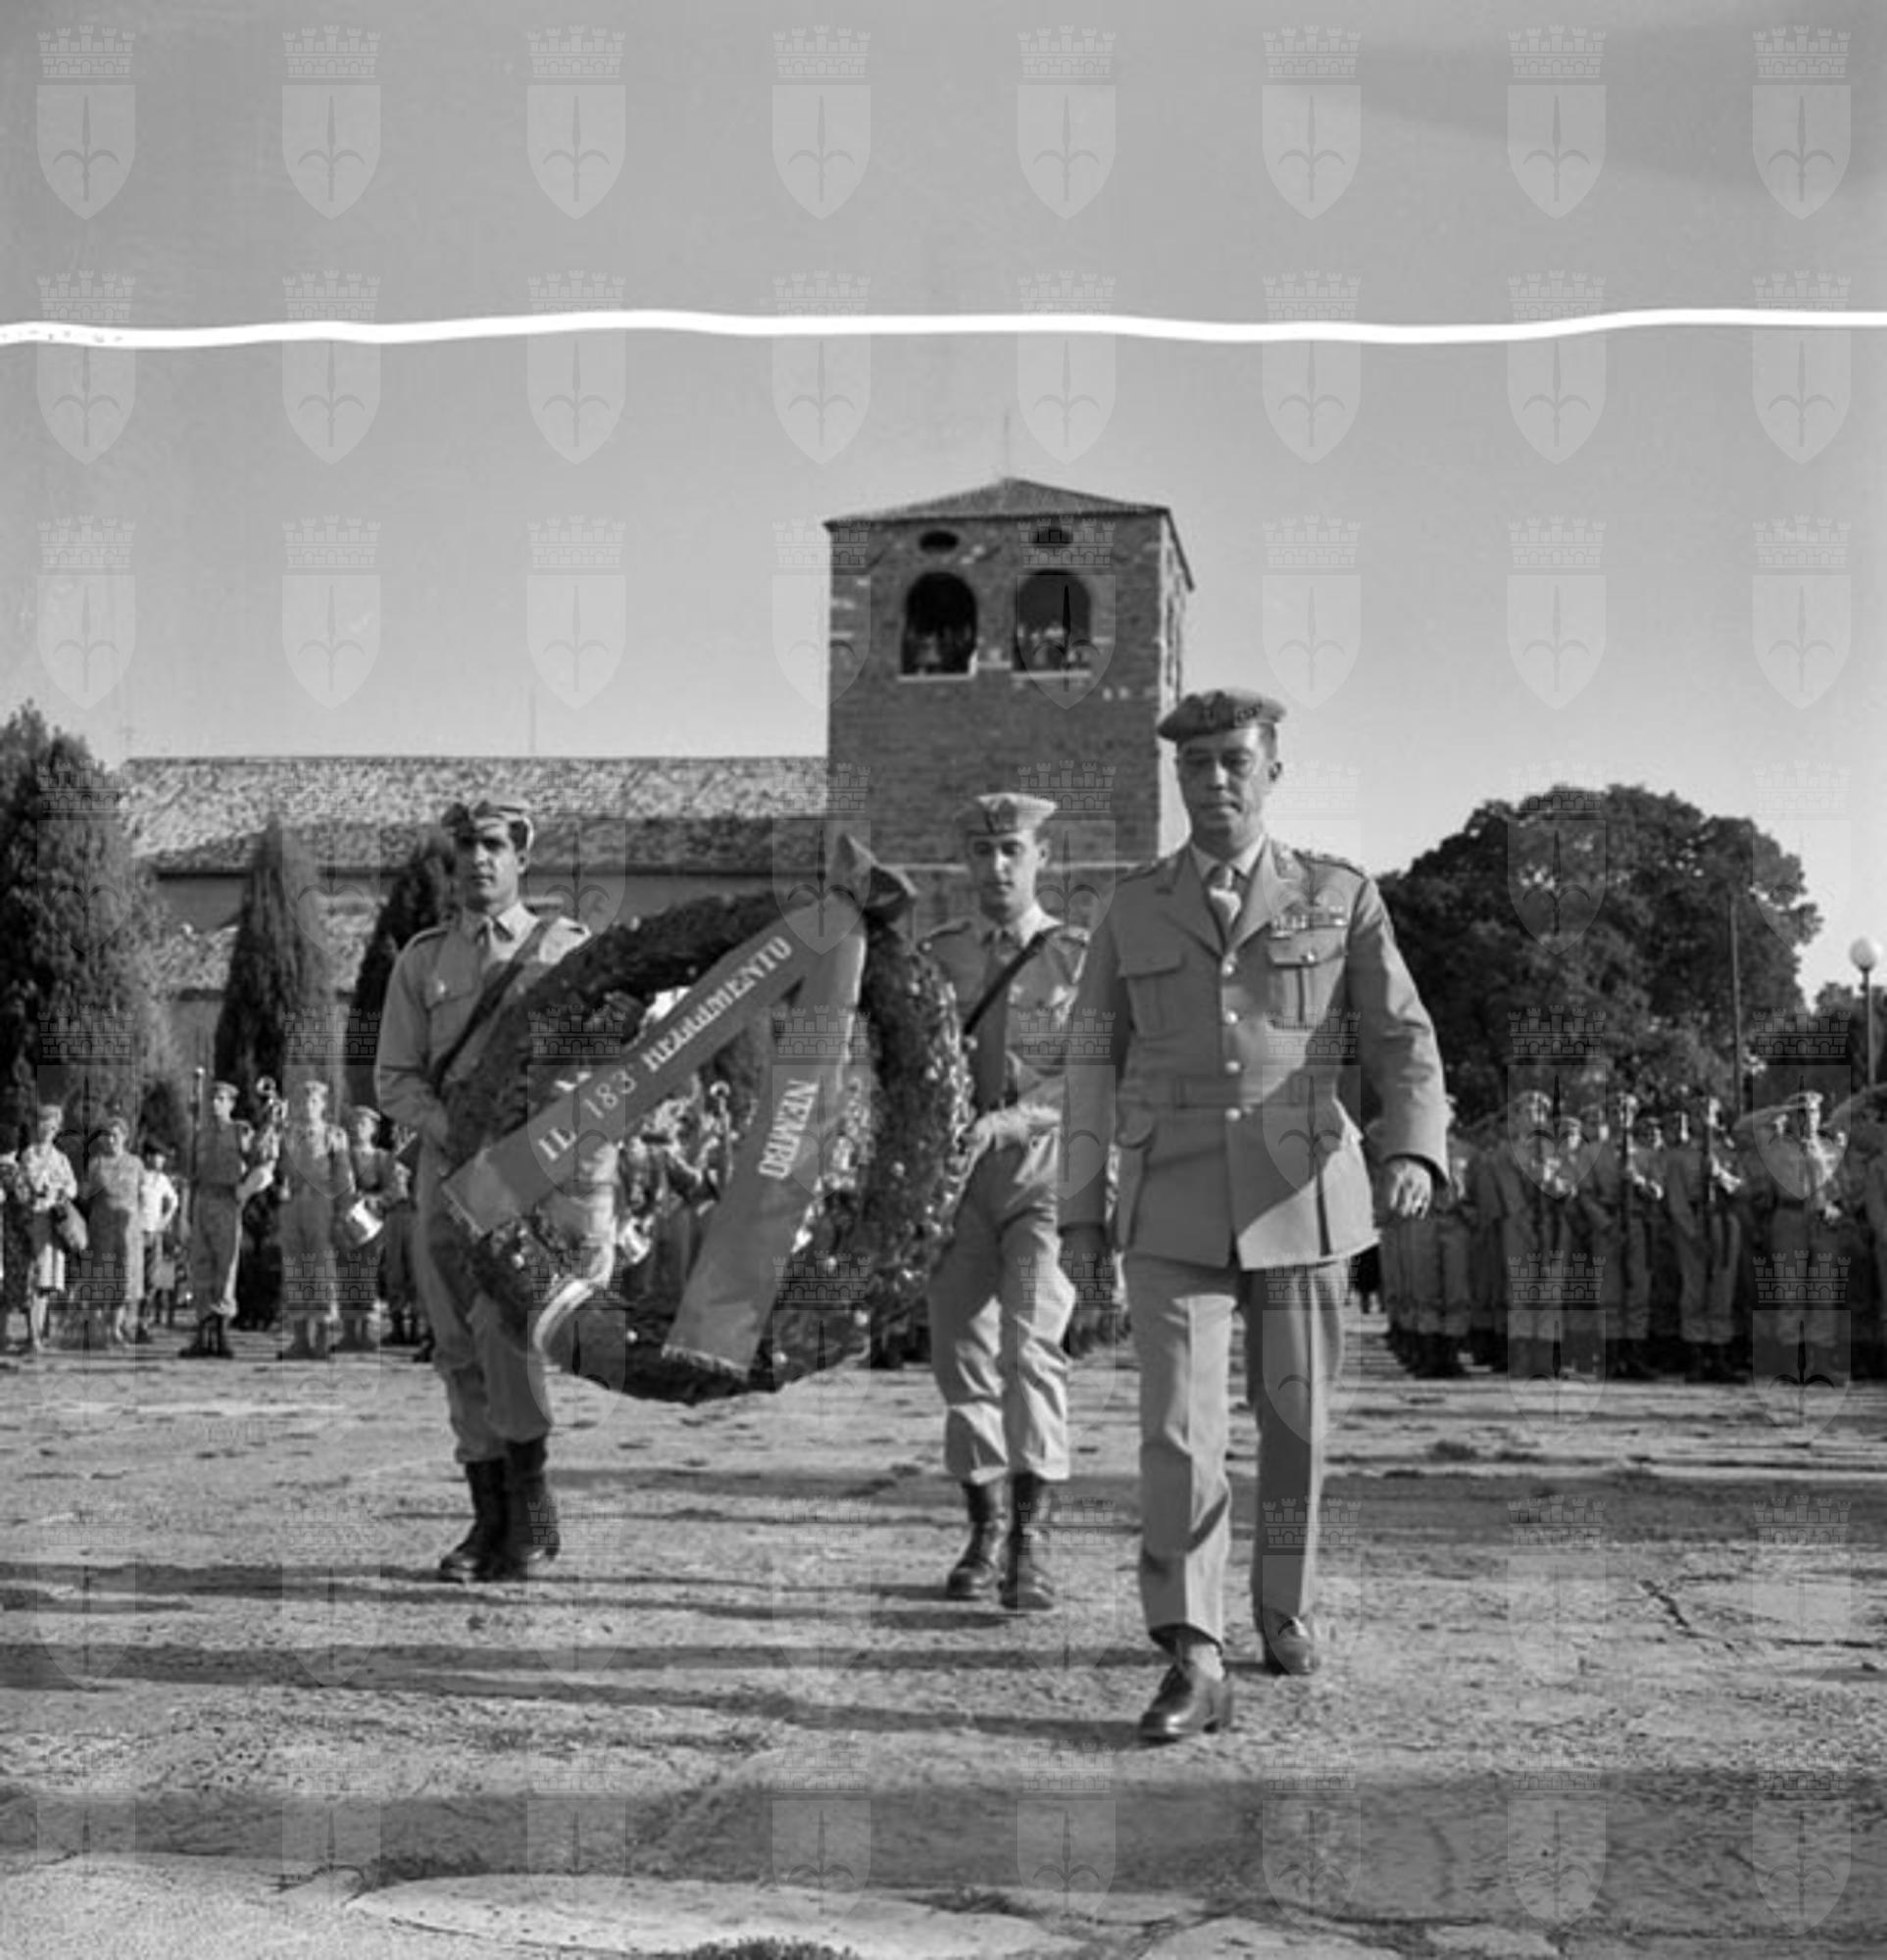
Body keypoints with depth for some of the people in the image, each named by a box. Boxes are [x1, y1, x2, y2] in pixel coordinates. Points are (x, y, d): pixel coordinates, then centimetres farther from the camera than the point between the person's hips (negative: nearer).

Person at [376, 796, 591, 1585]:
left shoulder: (568, 948, 8)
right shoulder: (422, 958, 14)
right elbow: (393, 1076, 9)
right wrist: (452, 1130, -9)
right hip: (449, 1166, 3)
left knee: (502, 1317, -21)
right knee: (460, 1344, 2)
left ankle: (532, 1508, -11)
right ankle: (491, 1519, 10)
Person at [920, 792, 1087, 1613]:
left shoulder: (1080, 959, -2)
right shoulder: (937, 955, 8)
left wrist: (1012, 1118, -25)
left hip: (1046, 1173, -3)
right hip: (956, 1176, 4)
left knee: (1030, 1344, -18)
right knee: (962, 1353, 5)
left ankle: (1032, 1543, -17)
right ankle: (985, 1531, 20)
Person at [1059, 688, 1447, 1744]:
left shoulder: (1341, 895, 1)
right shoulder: (1134, 907, 6)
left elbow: (1405, 1042, -4)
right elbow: (1097, 1063, 9)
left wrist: (1416, 1153, -23)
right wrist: (1080, 1212, 7)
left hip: (1302, 1201, 0)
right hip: (1175, 1209, 0)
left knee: (1295, 1424, 11)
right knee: (1179, 1430, -12)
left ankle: (1284, 1608, 34)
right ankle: (1196, 1667, -11)